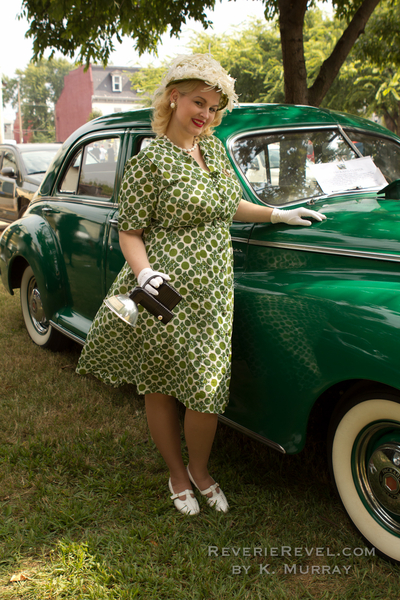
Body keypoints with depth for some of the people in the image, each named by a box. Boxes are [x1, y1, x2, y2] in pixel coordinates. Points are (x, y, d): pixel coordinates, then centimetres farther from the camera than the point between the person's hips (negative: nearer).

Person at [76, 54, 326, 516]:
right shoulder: (149, 161, -10)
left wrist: (279, 214, 16)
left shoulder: (213, 148, 10)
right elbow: (129, 233, -8)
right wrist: (143, 273, -25)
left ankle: (201, 471, 32)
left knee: (208, 391, 5)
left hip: (214, 293, 6)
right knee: (160, 390, 9)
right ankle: (178, 476, 32)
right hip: (165, 294, -5)